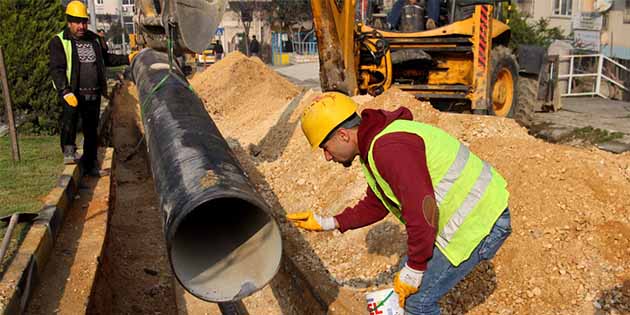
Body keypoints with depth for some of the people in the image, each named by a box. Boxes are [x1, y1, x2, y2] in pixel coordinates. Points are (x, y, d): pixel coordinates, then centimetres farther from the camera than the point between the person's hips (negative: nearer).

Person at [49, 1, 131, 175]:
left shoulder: (94, 39, 15)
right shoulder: (59, 42, -4)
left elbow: (105, 58, 30)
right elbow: (56, 69, -13)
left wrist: (127, 59, 21)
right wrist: (65, 92, -27)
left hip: (93, 93, 5)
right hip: (72, 92, -5)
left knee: (91, 128, 10)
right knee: (70, 113, -34)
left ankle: (90, 163, 23)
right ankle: (69, 150, -22)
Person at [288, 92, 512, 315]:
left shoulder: (389, 148, -25)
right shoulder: (373, 147, 10)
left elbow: (421, 212, -28)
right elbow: (374, 206, 19)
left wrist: (413, 271, -16)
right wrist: (326, 223, 13)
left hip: (479, 226, -10)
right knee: (407, 271, 20)